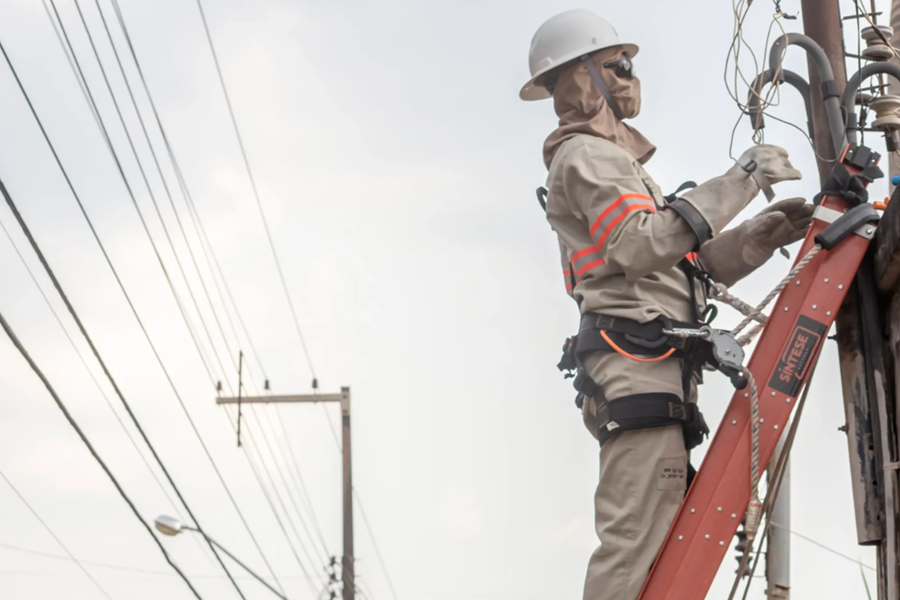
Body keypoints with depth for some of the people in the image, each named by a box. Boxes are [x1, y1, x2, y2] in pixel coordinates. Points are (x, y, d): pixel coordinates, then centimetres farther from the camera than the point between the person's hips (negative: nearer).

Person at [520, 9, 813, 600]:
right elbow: (645, 245, -19)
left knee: (657, 541, 7)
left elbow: (691, 263, 25)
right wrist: (741, 179, -16)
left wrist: (764, 233, 10)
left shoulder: (613, 159, 31)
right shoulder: (584, 155, -1)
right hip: (636, 358, -10)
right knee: (636, 540, -18)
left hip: (652, 369, 10)